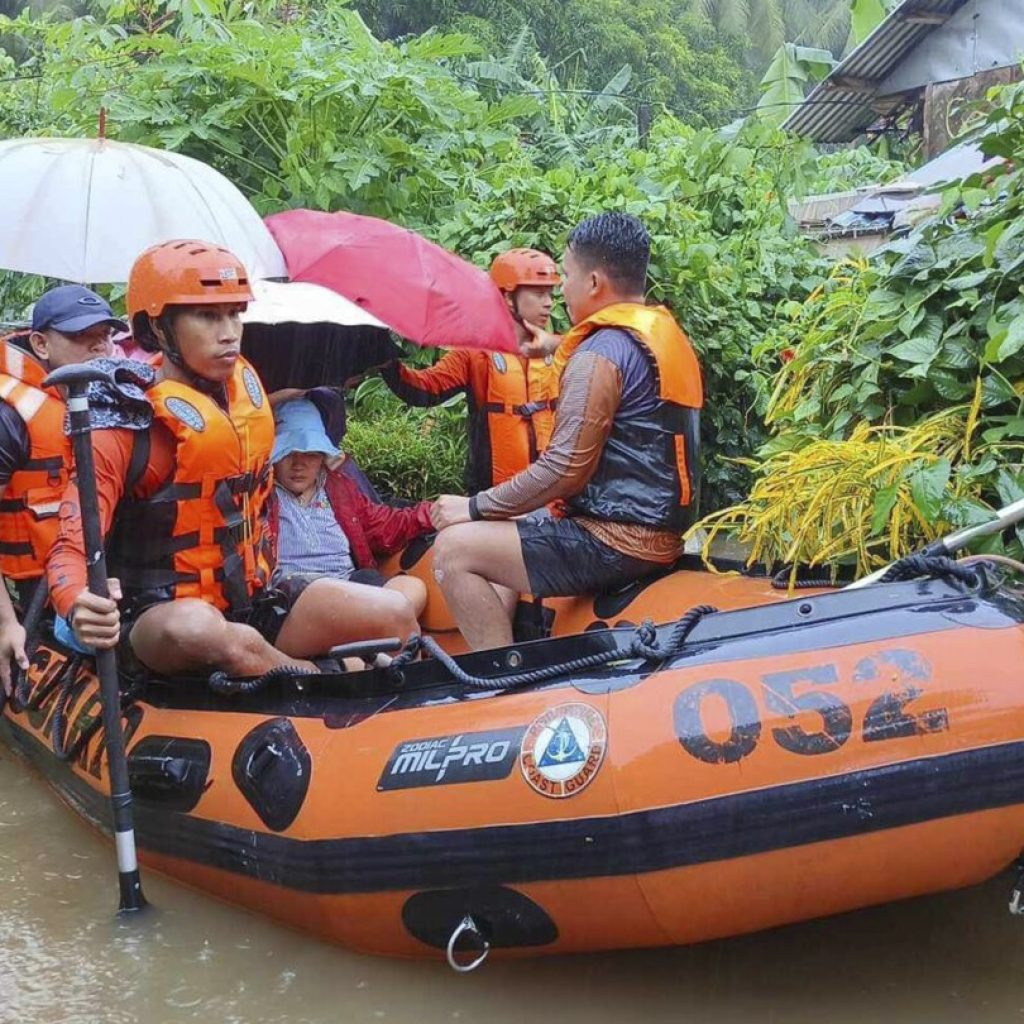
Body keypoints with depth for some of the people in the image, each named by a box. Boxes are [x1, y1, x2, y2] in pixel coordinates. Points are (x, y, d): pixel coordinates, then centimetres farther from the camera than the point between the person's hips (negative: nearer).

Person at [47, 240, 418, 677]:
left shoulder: (245, 382, 4)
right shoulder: (127, 425, -15)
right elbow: (72, 547, -24)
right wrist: (81, 607, -46)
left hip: (251, 602, 6)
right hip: (157, 623, -6)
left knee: (395, 614, -11)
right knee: (198, 628, -41)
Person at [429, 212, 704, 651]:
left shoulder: (601, 352, -16)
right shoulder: (670, 335, 13)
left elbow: (563, 471, -20)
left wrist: (474, 507, -10)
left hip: (616, 542, -10)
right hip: (663, 531, 11)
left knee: (454, 550, -7)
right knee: (511, 530, 28)